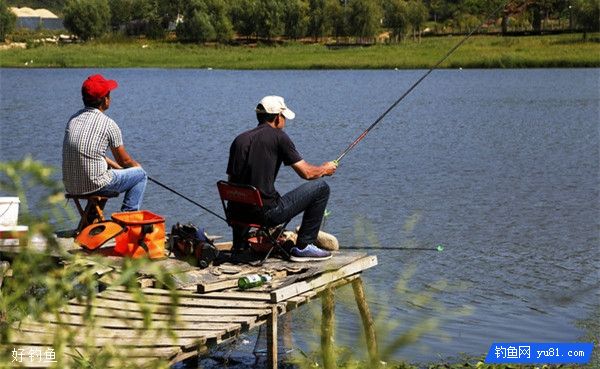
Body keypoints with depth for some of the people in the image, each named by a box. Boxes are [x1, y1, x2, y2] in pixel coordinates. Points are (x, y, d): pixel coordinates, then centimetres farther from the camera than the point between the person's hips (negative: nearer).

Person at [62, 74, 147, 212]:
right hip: (94, 184, -7)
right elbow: (124, 160, 1)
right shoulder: (108, 124, -11)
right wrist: (136, 165, 23)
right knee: (140, 175, 11)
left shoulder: (74, 119, 9)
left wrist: (115, 165, 27)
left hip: (70, 186, 7)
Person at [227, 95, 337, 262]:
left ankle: (238, 247, 34)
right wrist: (325, 169, 18)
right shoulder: (278, 136, -4)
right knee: (320, 187, 4)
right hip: (268, 213, -7)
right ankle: (303, 247, 7)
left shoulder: (239, 139, 12)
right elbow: (306, 173, -3)